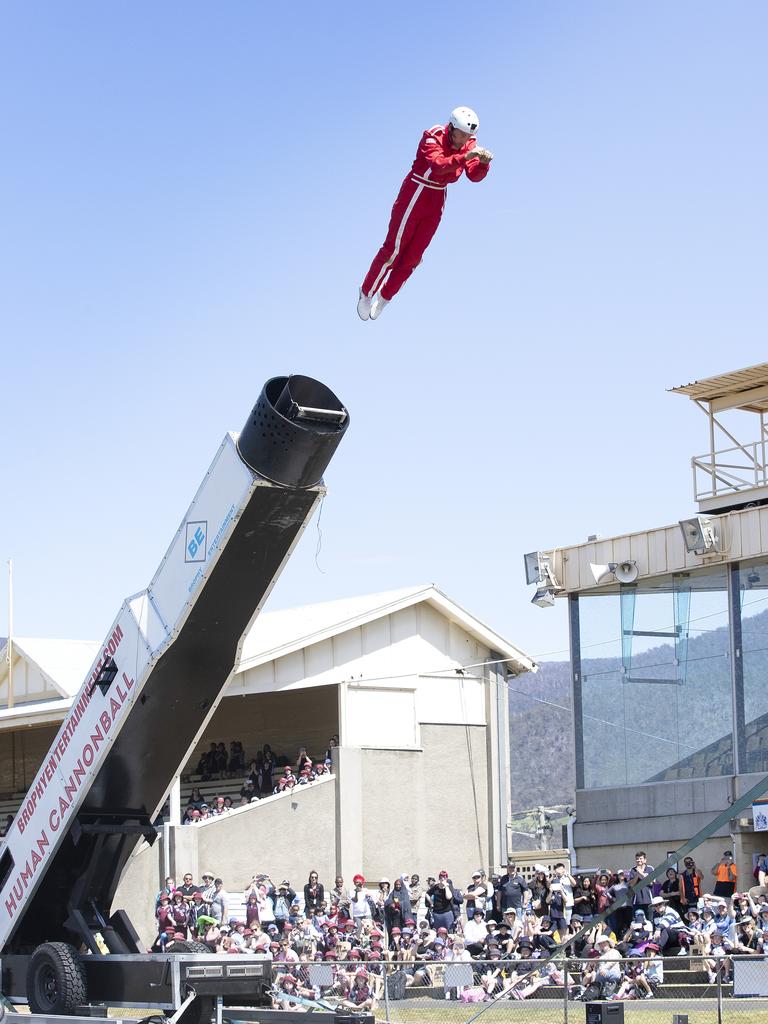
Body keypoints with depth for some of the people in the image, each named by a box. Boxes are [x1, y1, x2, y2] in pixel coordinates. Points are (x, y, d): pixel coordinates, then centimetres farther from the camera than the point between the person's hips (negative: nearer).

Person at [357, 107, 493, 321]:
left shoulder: (468, 144, -3)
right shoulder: (433, 138, -22)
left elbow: (474, 175, -9)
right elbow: (438, 164, -39)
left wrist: (483, 162, -30)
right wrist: (465, 157, -51)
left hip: (437, 201, 6)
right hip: (415, 195, -6)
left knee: (413, 255, 7)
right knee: (394, 249, -3)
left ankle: (384, 297, 23)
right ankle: (367, 293, 14)